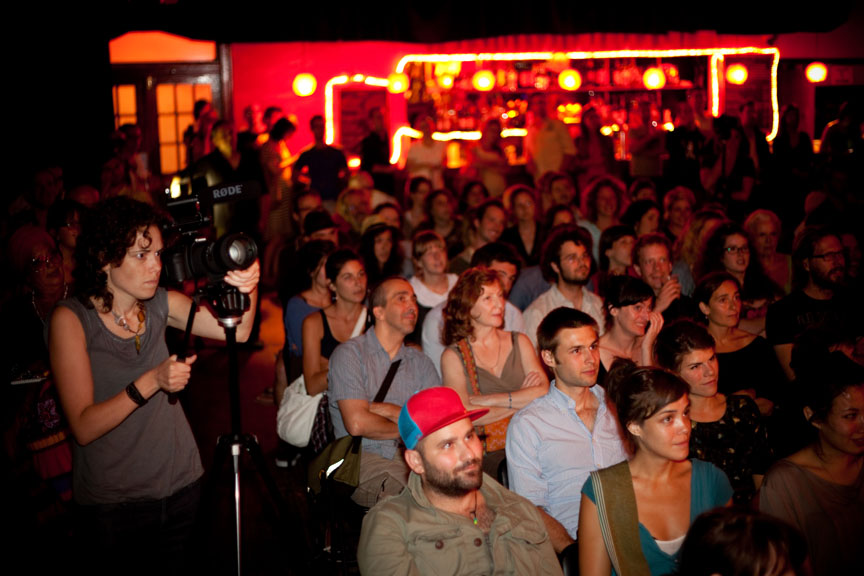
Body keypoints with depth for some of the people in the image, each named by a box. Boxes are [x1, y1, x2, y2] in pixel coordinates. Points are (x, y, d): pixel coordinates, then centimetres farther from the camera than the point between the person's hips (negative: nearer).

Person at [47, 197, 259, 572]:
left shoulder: (160, 304, -1)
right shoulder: (71, 318, -15)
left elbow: (237, 332, -10)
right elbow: (84, 427, -21)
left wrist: (248, 289, -29)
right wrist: (150, 382, -32)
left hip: (180, 484, 4)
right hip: (112, 503, -4)